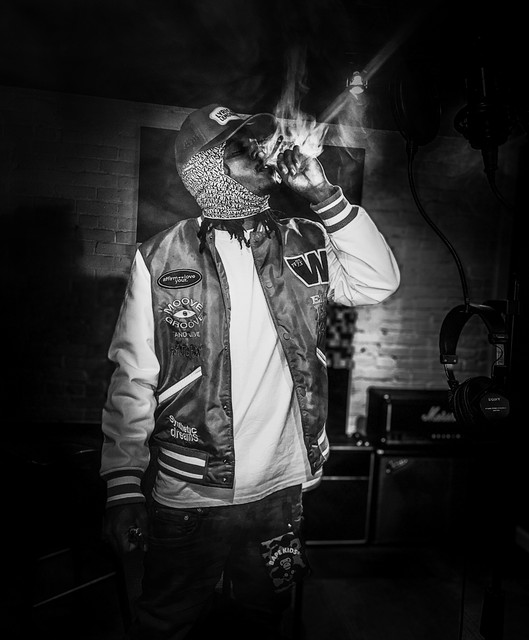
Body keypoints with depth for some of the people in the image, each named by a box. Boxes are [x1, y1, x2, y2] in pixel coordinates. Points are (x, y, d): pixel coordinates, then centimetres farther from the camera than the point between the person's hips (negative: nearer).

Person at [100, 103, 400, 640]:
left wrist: (324, 195, -9)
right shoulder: (160, 260, -9)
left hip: (280, 491, 3)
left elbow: (379, 282, -4)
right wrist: (123, 486, -10)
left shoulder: (300, 245, 1)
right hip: (185, 499, -2)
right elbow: (132, 379, -9)